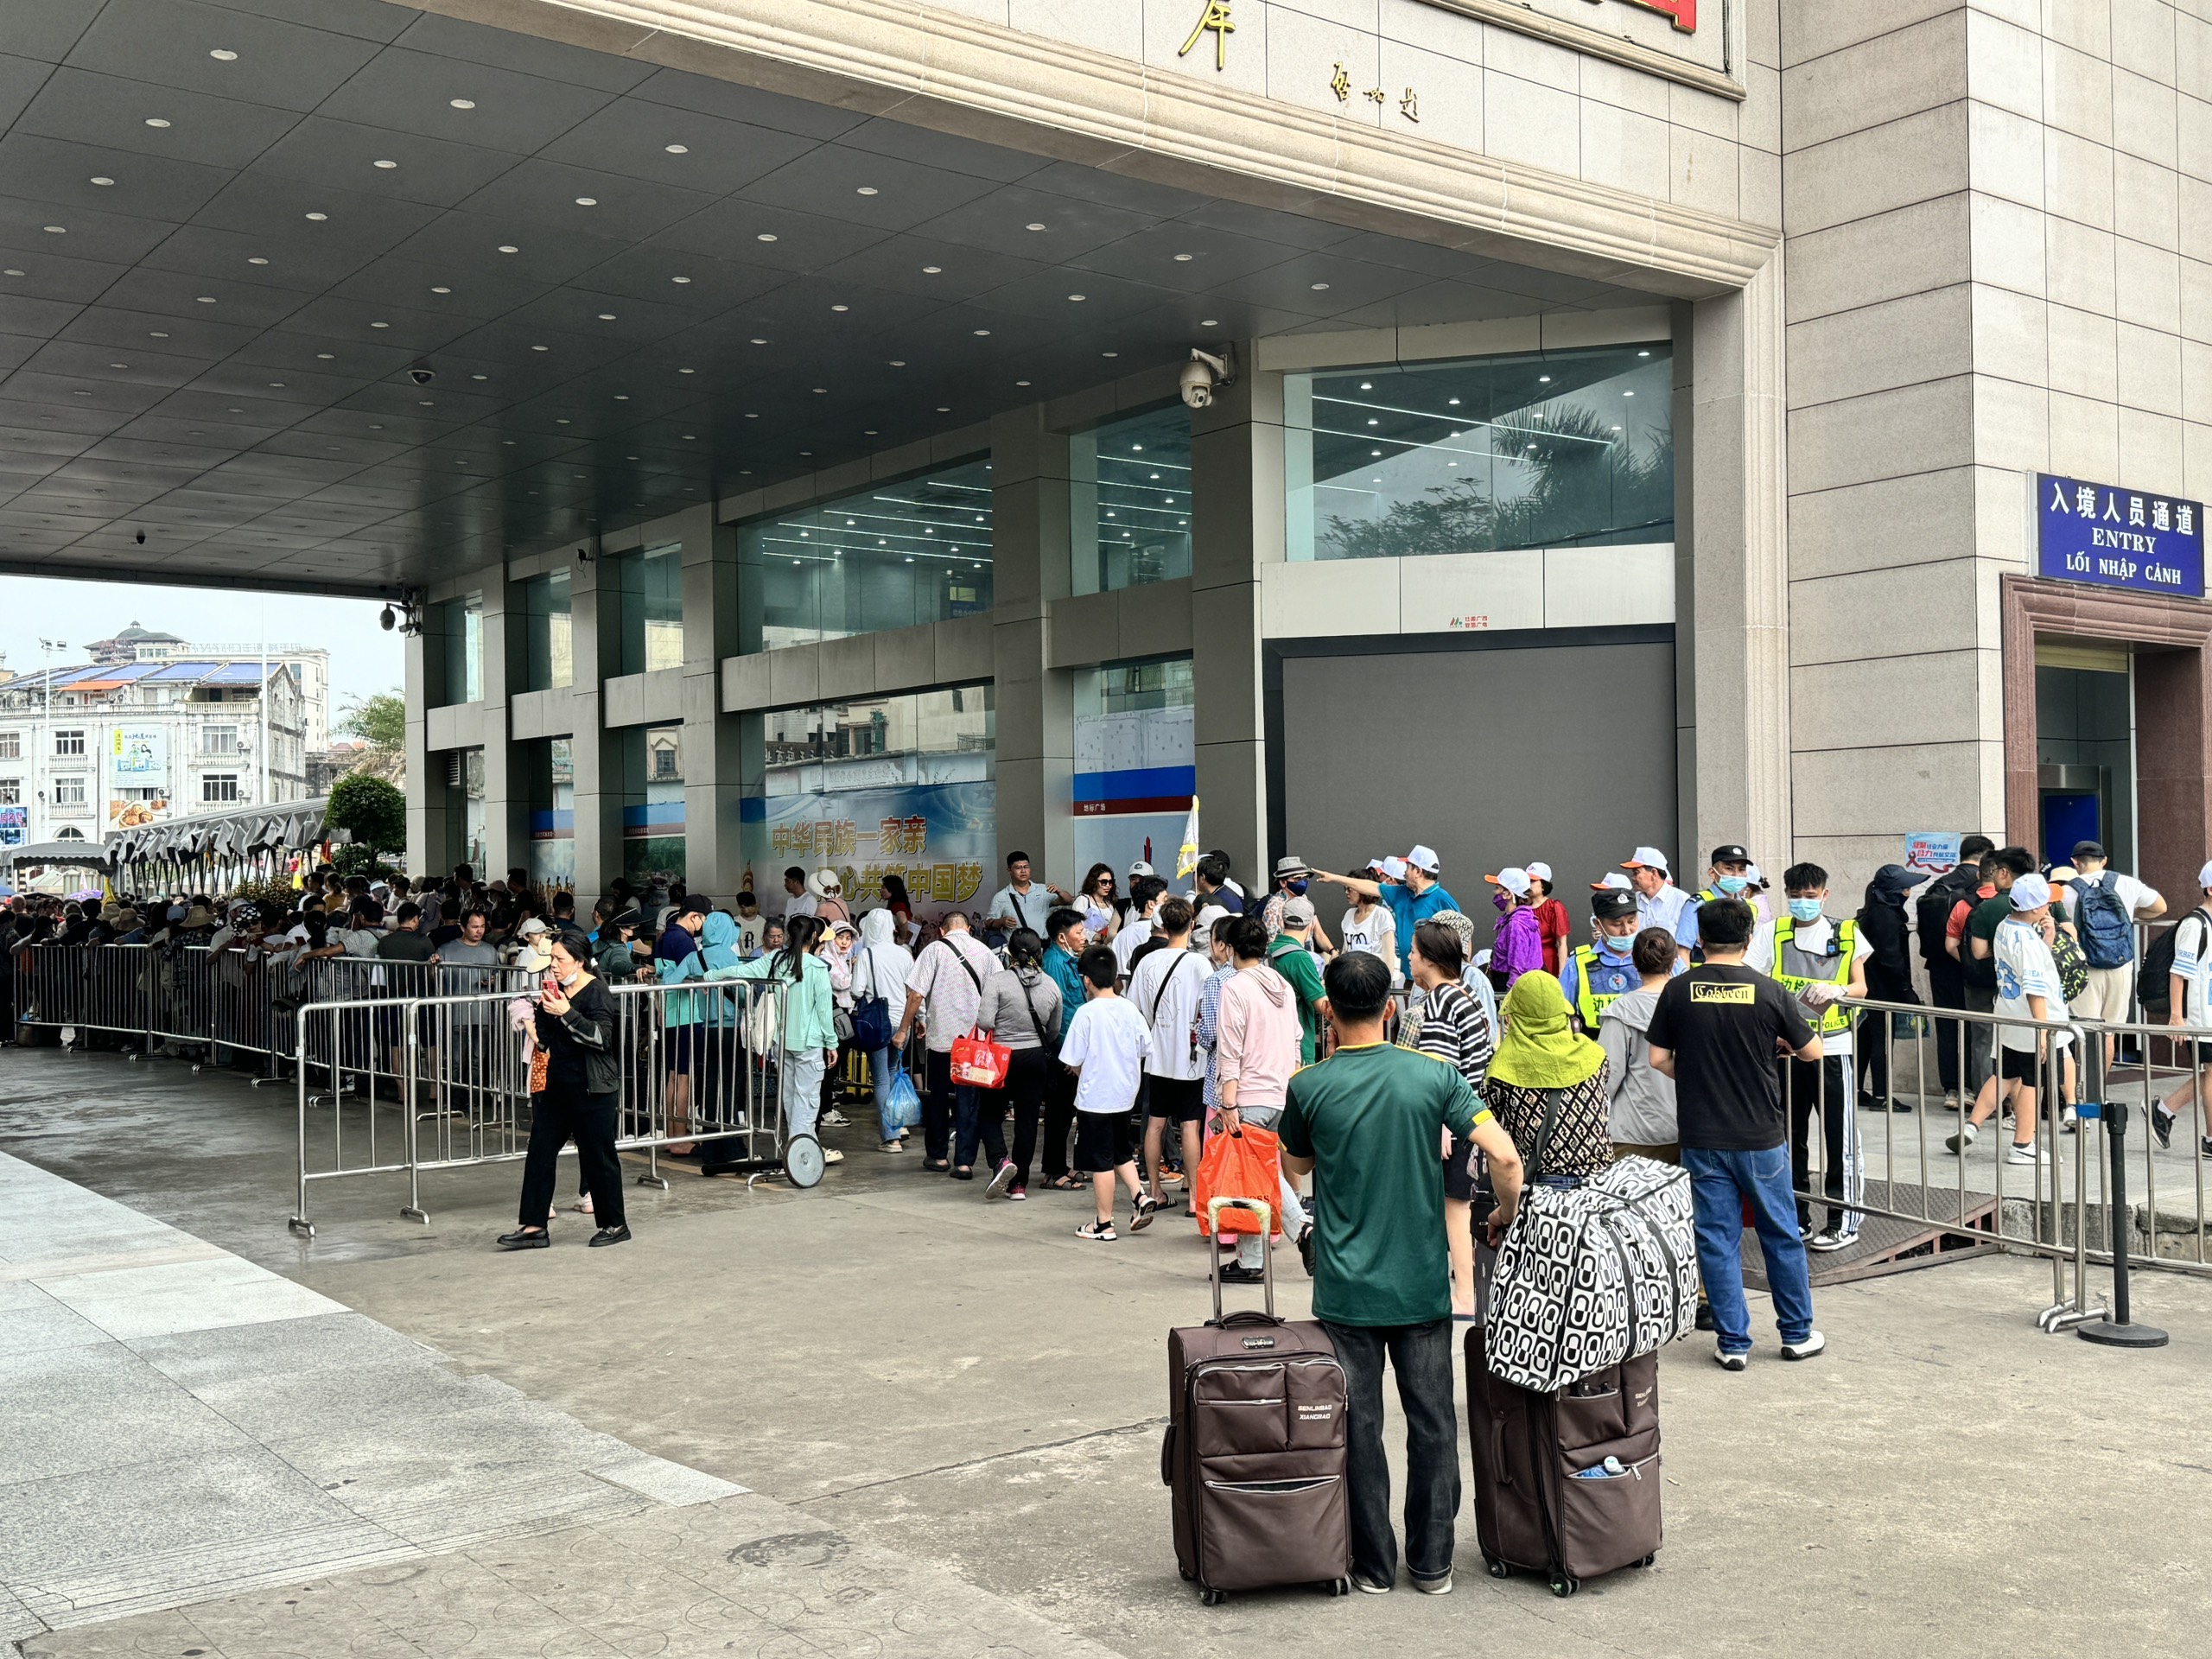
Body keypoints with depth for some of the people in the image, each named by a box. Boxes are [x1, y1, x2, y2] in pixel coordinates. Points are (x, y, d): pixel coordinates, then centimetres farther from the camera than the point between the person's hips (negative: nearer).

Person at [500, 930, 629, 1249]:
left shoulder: (596, 993, -11)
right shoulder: (554, 989, 10)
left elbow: (602, 1038, -22)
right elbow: (544, 1038, 18)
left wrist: (566, 1014, -27)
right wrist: (542, 1010, -1)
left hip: (590, 1088, -8)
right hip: (555, 1083, 8)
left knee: (597, 1155, 1)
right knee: (540, 1150, 3)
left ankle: (615, 1225, 14)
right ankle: (534, 1226, 7)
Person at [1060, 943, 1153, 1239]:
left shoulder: (1086, 1013, -15)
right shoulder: (1130, 1009, 1)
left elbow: (1073, 1062, -14)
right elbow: (1145, 1050, 9)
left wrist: (1084, 1075, 7)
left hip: (1095, 1098, -6)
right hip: (1125, 1095, 6)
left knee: (1101, 1162, 2)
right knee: (1121, 1153, 23)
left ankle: (1104, 1225, 10)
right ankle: (1140, 1198, 7)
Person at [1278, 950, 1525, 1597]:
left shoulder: (1309, 1087, -9)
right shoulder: (1434, 1075, -7)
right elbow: (1505, 1158, -13)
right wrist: (1506, 1216, 6)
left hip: (1346, 1291, -1)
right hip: (1422, 1286, 1)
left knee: (1356, 1424, 9)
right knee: (1432, 1421, 13)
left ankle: (1374, 1564, 17)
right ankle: (1432, 1562, 20)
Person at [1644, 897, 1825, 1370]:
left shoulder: (1678, 990, -6)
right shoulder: (1768, 991, -9)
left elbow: (1658, 1059, -3)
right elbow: (1812, 1051, 1)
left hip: (1701, 1136, 1)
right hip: (1760, 1135, 0)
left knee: (1717, 1239, 7)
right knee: (1782, 1235, 14)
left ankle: (1733, 1342, 11)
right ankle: (1798, 1333, 25)